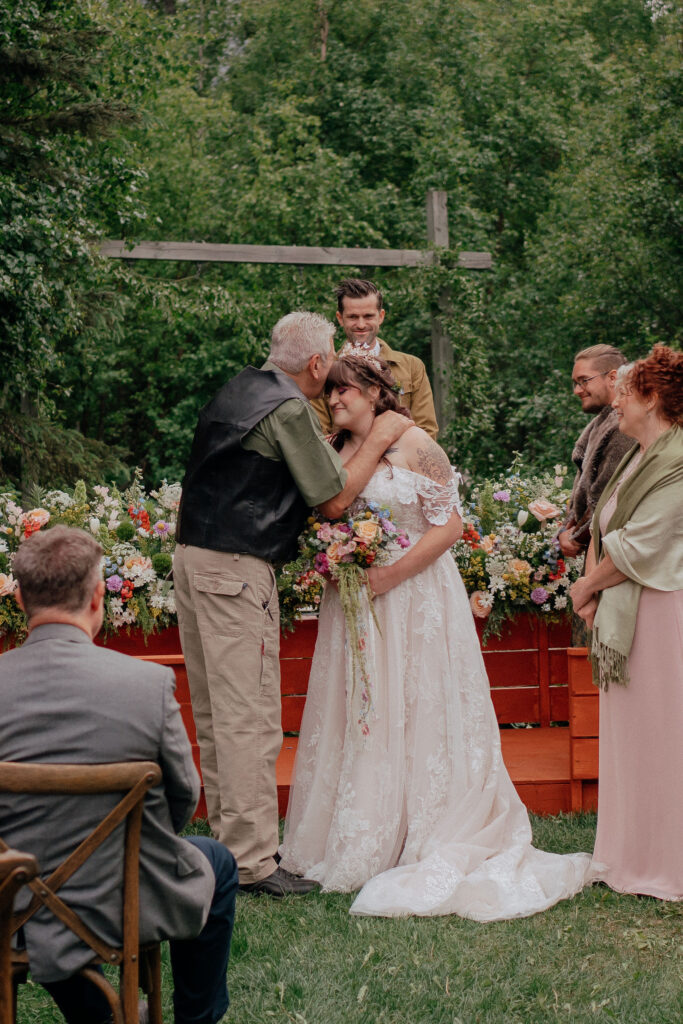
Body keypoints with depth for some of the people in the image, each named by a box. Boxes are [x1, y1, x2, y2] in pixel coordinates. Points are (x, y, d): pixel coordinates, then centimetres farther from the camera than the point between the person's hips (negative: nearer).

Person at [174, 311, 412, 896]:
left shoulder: (239, 390, 15)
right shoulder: (289, 410, -12)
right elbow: (335, 498, -9)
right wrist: (378, 441, 3)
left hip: (194, 556, 10)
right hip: (236, 569, -10)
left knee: (214, 712, 14)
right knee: (250, 718, -7)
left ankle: (227, 835, 23)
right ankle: (252, 862, -6)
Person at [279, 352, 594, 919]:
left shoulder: (415, 446, -7)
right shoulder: (334, 452, 10)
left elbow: (449, 525, -10)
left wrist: (390, 574, -16)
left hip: (413, 598, -5)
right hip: (352, 601, 5)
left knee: (415, 716, -3)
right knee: (355, 717, 5)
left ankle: (424, 845, 5)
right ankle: (359, 845, 12)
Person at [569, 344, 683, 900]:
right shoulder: (636, 456, 14)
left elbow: (636, 547, -19)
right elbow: (603, 528, 15)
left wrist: (587, 586, -6)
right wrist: (593, 589, 0)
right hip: (626, 614, 9)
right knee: (627, 731, 13)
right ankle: (631, 856, 23)